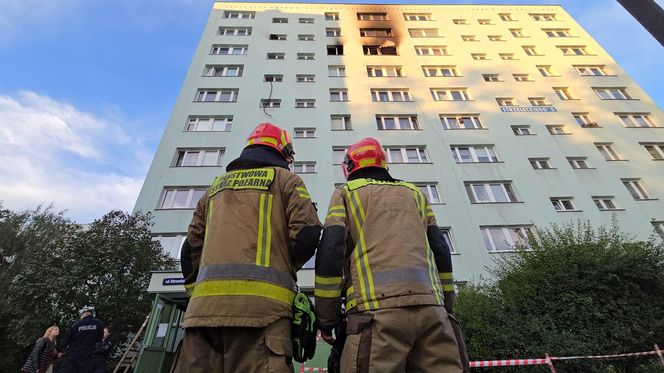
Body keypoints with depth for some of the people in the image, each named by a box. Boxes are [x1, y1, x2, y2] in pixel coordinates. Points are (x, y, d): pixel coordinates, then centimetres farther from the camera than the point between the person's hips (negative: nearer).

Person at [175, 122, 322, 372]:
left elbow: (191, 249, 21)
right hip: (261, 304, -5)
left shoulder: (217, 186, 24)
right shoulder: (285, 179, 10)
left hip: (204, 306, 5)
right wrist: (286, 268, 14)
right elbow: (307, 235, -4)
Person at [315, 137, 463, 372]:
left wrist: (327, 316, 5)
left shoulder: (346, 193, 12)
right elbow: (441, 253, 18)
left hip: (377, 306, -4)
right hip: (430, 304, 5)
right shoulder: (414, 193, 24)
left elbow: (330, 252, -1)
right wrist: (446, 306, 23)